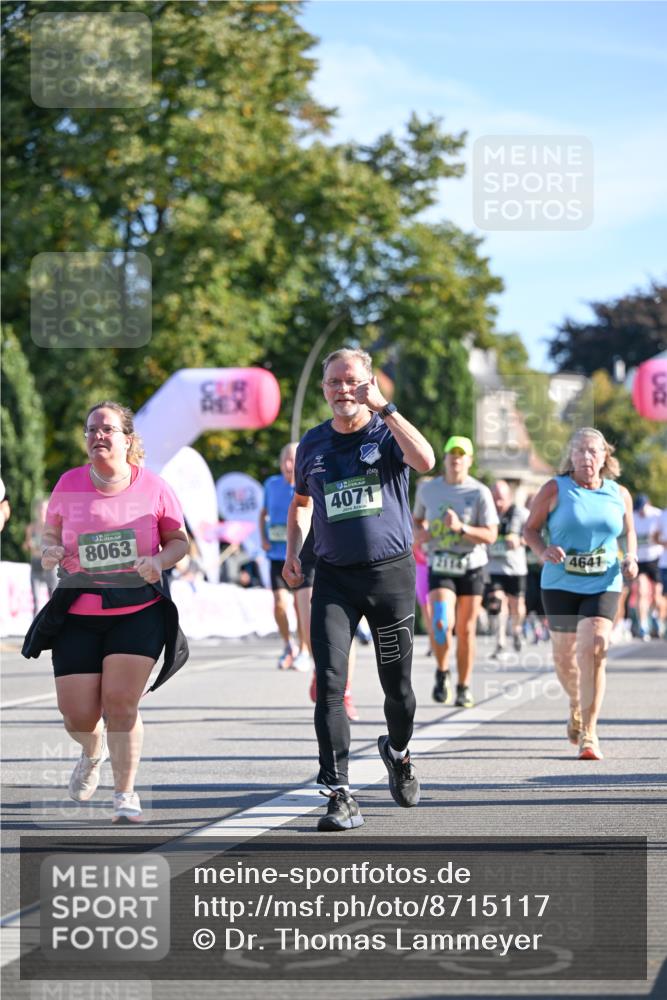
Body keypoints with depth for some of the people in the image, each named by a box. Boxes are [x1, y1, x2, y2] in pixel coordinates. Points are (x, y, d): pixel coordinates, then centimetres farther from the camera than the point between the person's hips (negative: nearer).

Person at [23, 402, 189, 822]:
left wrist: (158, 560, -14)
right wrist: (50, 551, -10)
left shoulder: (153, 487, -3)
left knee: (120, 702, -13)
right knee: (78, 715, -2)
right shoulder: (69, 485, 0)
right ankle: (93, 752, 36)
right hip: (79, 612, 2)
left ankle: (126, 794, 7)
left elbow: (179, 541, 7)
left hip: (140, 609, -2)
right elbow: (51, 533, 13)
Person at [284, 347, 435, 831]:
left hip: (391, 573, -2)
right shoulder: (313, 444, 8)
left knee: (398, 685, 7)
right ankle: (340, 796, -14)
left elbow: (425, 461, -26)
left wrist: (383, 407, -25)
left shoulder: (387, 434, -2)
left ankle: (397, 752, 40)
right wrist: (292, 552, 13)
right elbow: (301, 501, 26)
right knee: (329, 683, -13)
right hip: (334, 578, 2)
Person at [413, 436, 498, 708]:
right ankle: (442, 673, 6)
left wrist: (461, 528, -24)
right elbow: (417, 519, 21)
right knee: (441, 623, -20)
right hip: (439, 567, 1)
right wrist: (419, 532, -2)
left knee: (465, 630, 4)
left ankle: (464, 688, 18)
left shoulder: (480, 493, -5)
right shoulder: (427, 489, 4)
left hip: (471, 567, 0)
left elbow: (491, 535, -9)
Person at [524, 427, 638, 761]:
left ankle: (588, 733, -12)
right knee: (564, 656, 9)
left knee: (594, 651, -17)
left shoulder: (619, 494, 5)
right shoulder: (555, 490, -1)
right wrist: (543, 551, -18)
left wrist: (630, 558, 1)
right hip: (560, 584, 0)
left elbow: (629, 532, 20)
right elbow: (530, 529, 2)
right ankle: (576, 706, 42)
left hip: (604, 585, 0)